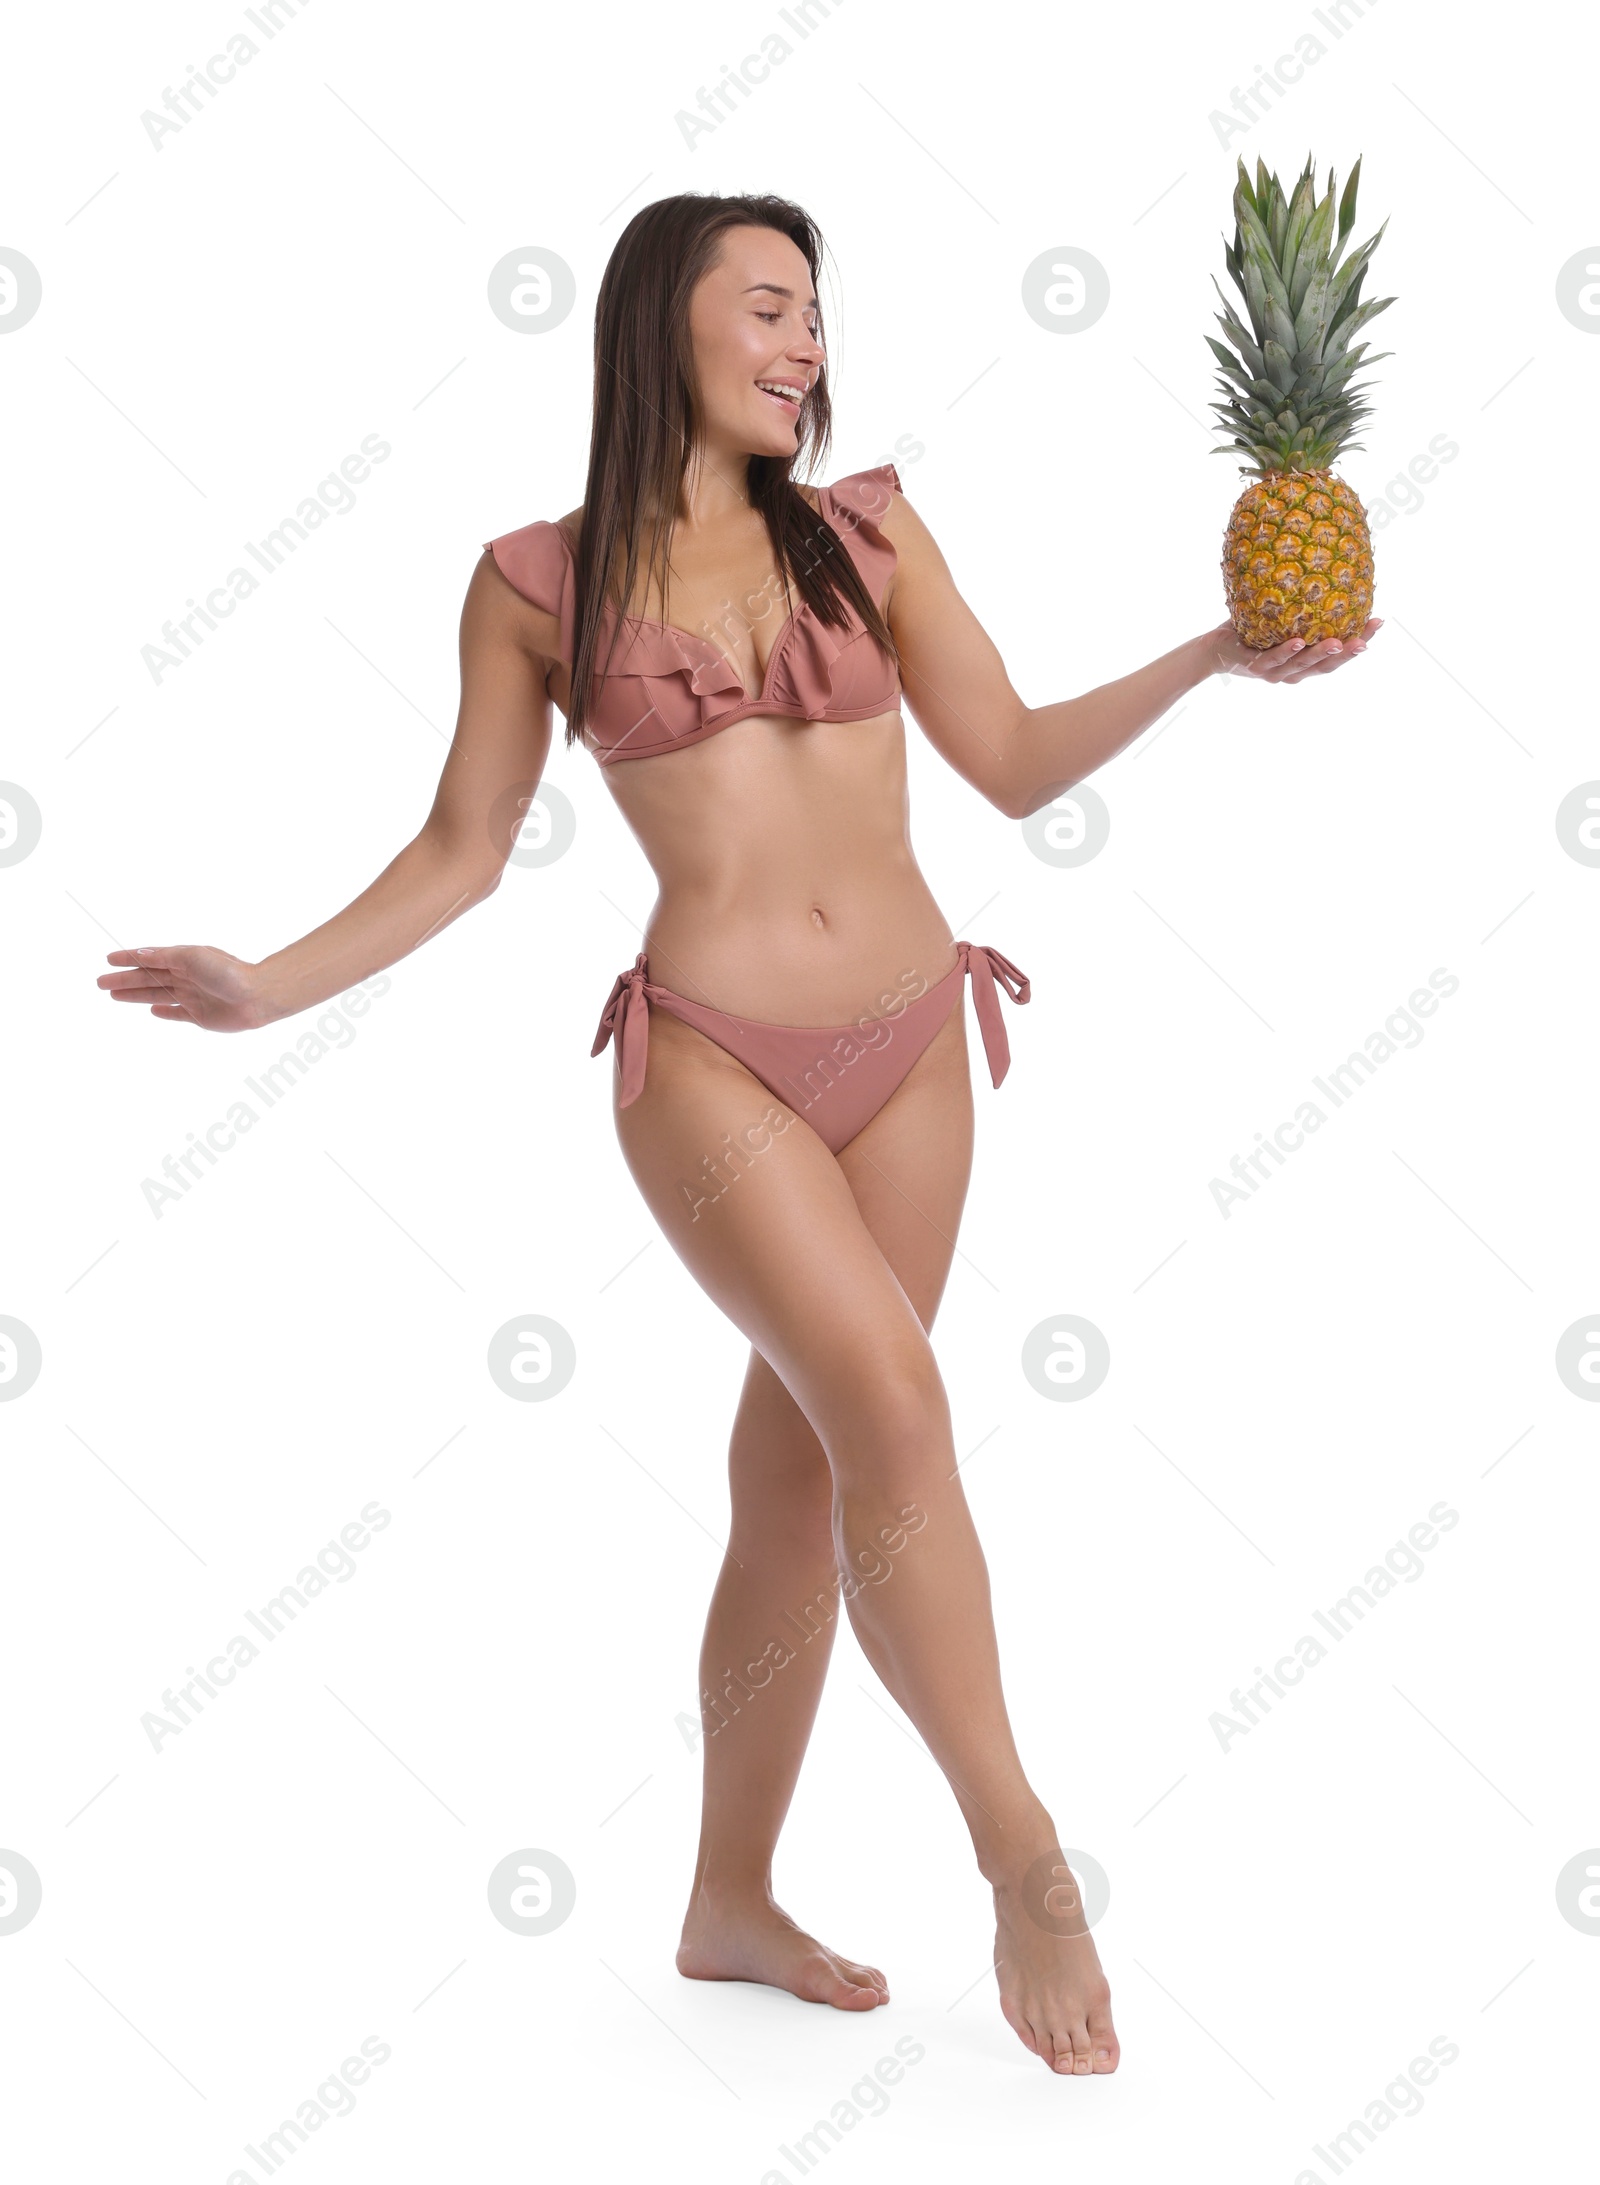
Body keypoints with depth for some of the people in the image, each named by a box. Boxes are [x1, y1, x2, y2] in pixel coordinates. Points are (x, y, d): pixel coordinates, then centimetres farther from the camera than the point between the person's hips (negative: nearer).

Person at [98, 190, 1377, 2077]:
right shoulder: (538, 584, 1)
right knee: (896, 1412, -20)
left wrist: (1215, 658, -2)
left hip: (909, 1047, 4)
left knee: (799, 1486, 8)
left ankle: (731, 1904, 23)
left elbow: (1013, 762, 7)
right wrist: (272, 984, -4)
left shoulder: (866, 532, 8)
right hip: (710, 1060, -3)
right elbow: (461, 852, 5)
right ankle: (1027, 1865, -4)